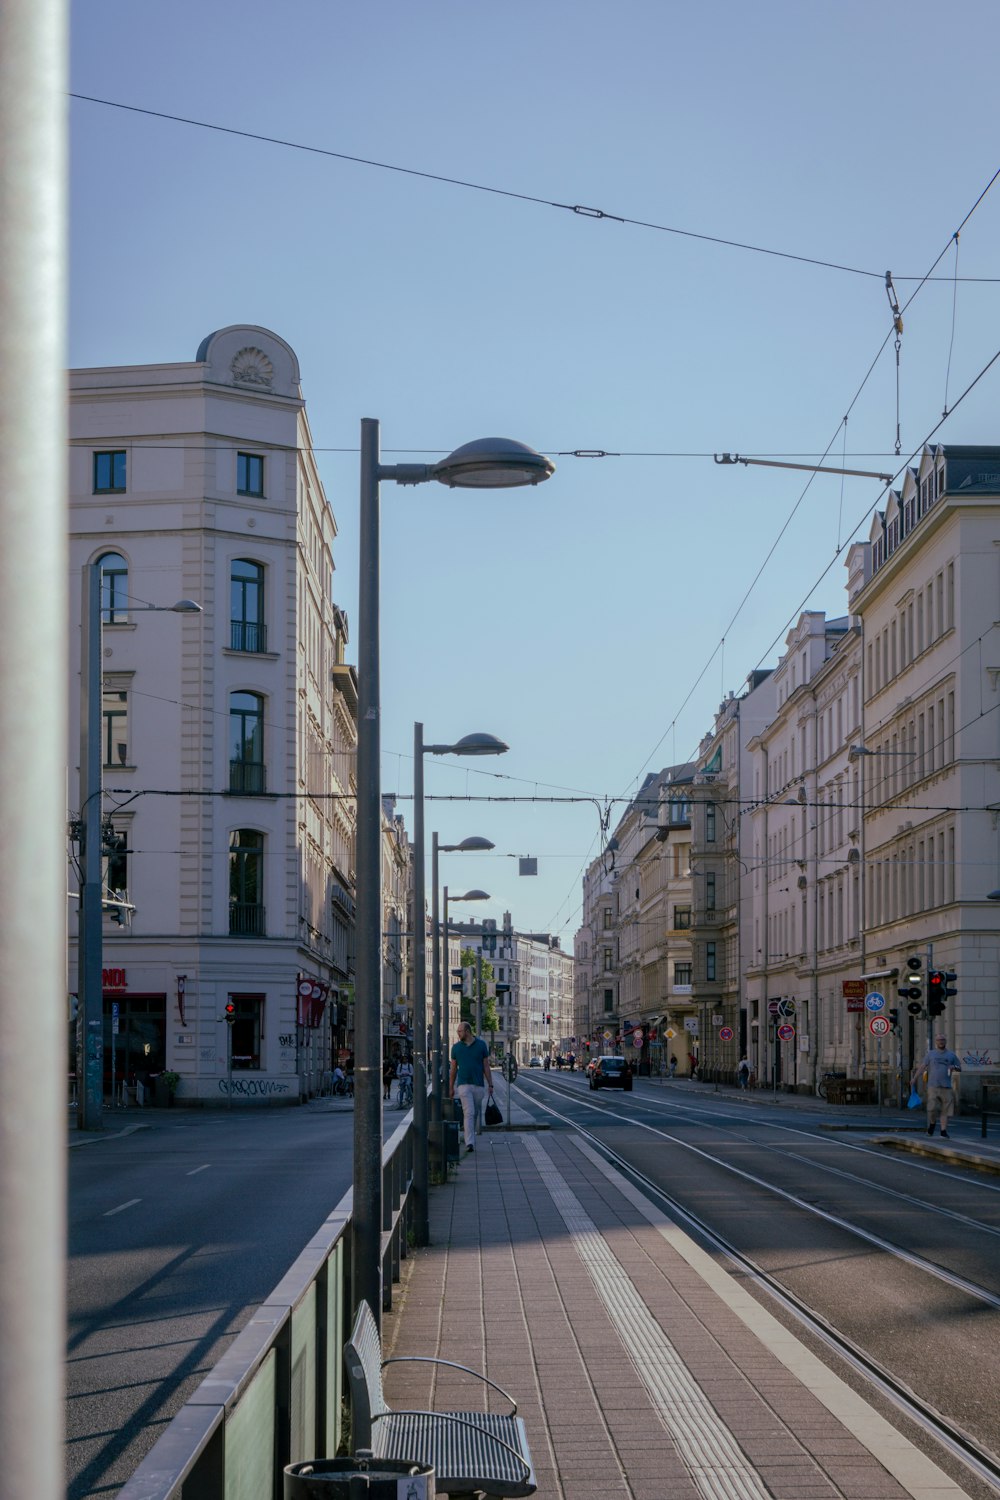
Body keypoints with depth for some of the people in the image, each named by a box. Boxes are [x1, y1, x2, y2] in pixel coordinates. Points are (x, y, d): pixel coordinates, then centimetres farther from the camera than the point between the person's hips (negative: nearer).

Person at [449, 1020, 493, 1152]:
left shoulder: (481, 1045, 3)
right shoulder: (456, 1047, 5)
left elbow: (486, 1066, 5)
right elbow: (453, 1069, 11)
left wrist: (490, 1084, 0)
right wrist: (451, 1088, 10)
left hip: (479, 1085, 1)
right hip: (464, 1085, -1)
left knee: (476, 1113, 10)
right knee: (469, 1113, -14)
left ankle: (470, 1138, 27)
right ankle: (469, 1143, -20)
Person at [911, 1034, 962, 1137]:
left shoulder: (951, 1055, 11)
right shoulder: (930, 1054, 9)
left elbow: (959, 1068, 16)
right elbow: (923, 1066, 6)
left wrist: (954, 1067, -8)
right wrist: (914, 1078, -3)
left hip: (946, 1086, 1)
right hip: (933, 1086, -1)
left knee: (945, 1110, -2)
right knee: (932, 1108, -11)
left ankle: (944, 1130, 5)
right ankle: (932, 1123, 15)